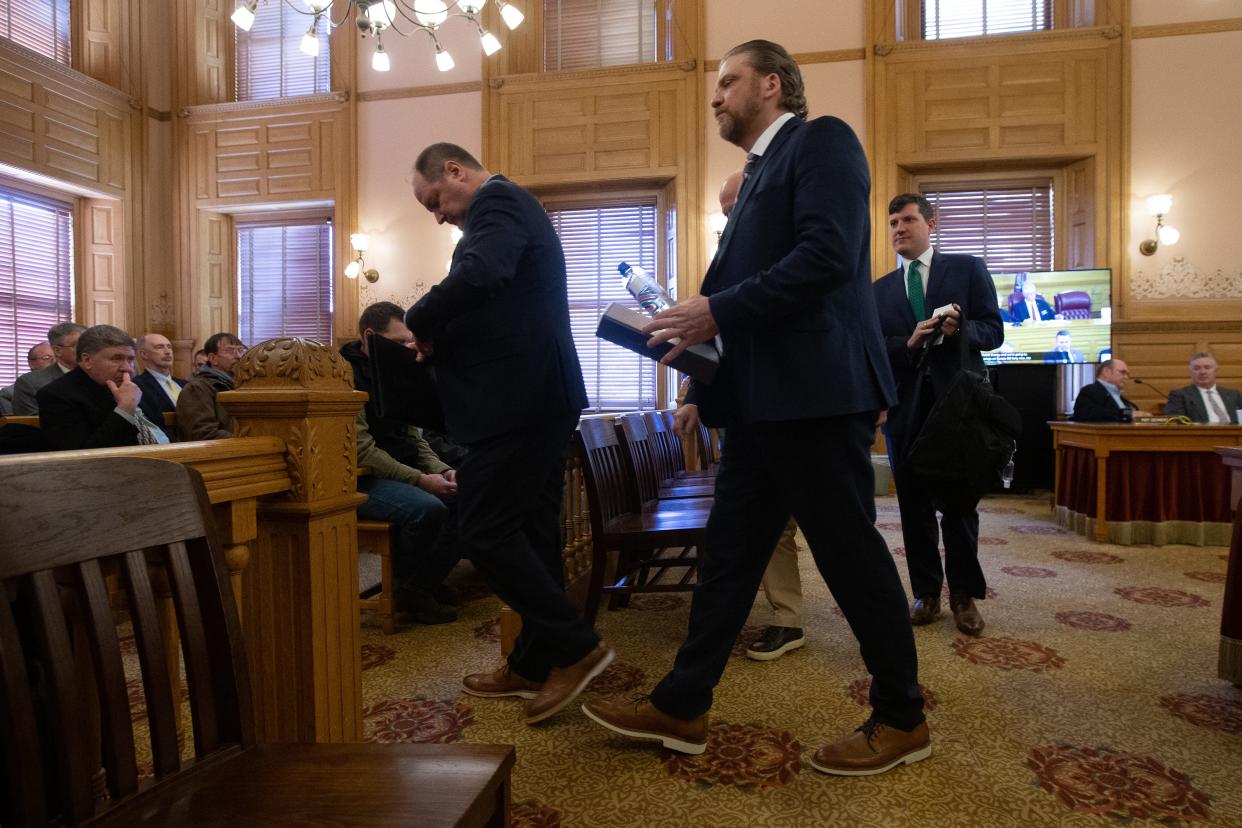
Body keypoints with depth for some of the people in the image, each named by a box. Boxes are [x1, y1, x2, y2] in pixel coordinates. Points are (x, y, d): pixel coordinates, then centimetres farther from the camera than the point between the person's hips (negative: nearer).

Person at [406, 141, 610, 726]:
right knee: (530, 531, 12)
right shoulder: (509, 207, 25)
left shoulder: (496, 202, -7)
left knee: (484, 531, -7)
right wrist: (444, 336, 11)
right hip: (540, 396, 11)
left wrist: (420, 321, -13)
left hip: (516, 400, -11)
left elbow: (481, 274, -28)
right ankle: (533, 665, 21)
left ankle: (575, 647, 0)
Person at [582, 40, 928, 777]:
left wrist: (718, 311, -17)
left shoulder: (822, 140, -4)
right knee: (730, 552, 11)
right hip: (763, 399, 9)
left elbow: (828, 254, -19)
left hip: (816, 390, -9)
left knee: (850, 553, 1)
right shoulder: (761, 171, 23)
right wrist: (698, 332, 5)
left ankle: (903, 719, 21)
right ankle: (681, 707, 21)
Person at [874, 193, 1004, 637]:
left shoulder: (968, 269, 6)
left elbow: (994, 330, 0)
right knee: (914, 504, 6)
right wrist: (909, 342, -14)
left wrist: (960, 329, -20)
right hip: (906, 406, 2)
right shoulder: (879, 290, 12)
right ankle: (926, 592, 18)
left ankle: (964, 595, 18)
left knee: (959, 502, 5)